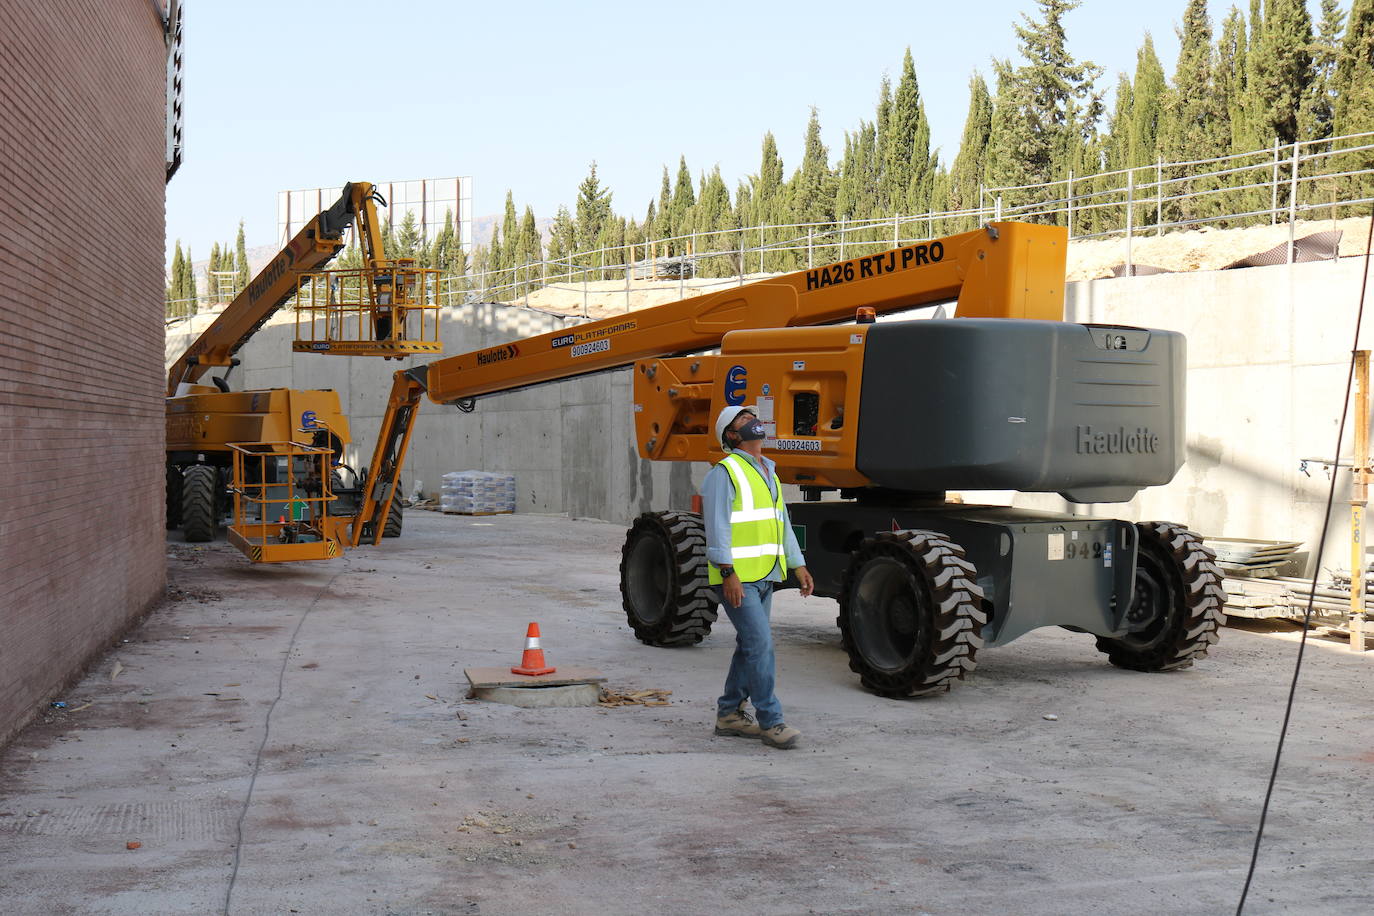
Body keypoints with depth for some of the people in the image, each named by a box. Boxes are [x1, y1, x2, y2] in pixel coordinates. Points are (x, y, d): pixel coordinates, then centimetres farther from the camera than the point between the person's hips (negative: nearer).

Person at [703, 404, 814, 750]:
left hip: (766, 576, 9)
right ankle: (770, 721, -7)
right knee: (760, 644, -12)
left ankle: (729, 714, 23)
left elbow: (782, 524, 24)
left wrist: (798, 564, 17)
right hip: (737, 578, -9)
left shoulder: (769, 473, 20)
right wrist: (728, 572, -21)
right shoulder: (725, 472, -7)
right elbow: (717, 526, -14)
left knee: (750, 646, 12)